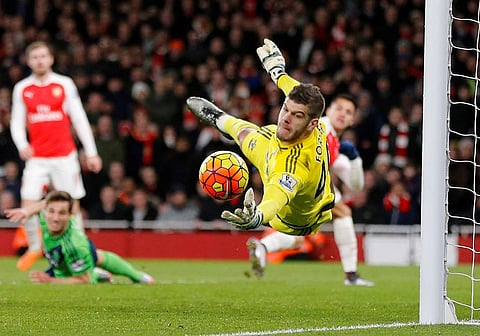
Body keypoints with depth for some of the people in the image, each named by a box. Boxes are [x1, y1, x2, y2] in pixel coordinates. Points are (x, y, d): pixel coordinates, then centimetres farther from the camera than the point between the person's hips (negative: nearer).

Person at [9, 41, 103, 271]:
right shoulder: (21, 89, 6)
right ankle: (35, 247, 11)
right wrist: (22, 144, -12)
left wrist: (91, 152, 0)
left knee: (72, 205, 0)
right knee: (28, 204, -8)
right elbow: (17, 123, 8)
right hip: (36, 158, 1)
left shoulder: (65, 84, 1)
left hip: (65, 156, -1)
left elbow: (79, 119, 3)